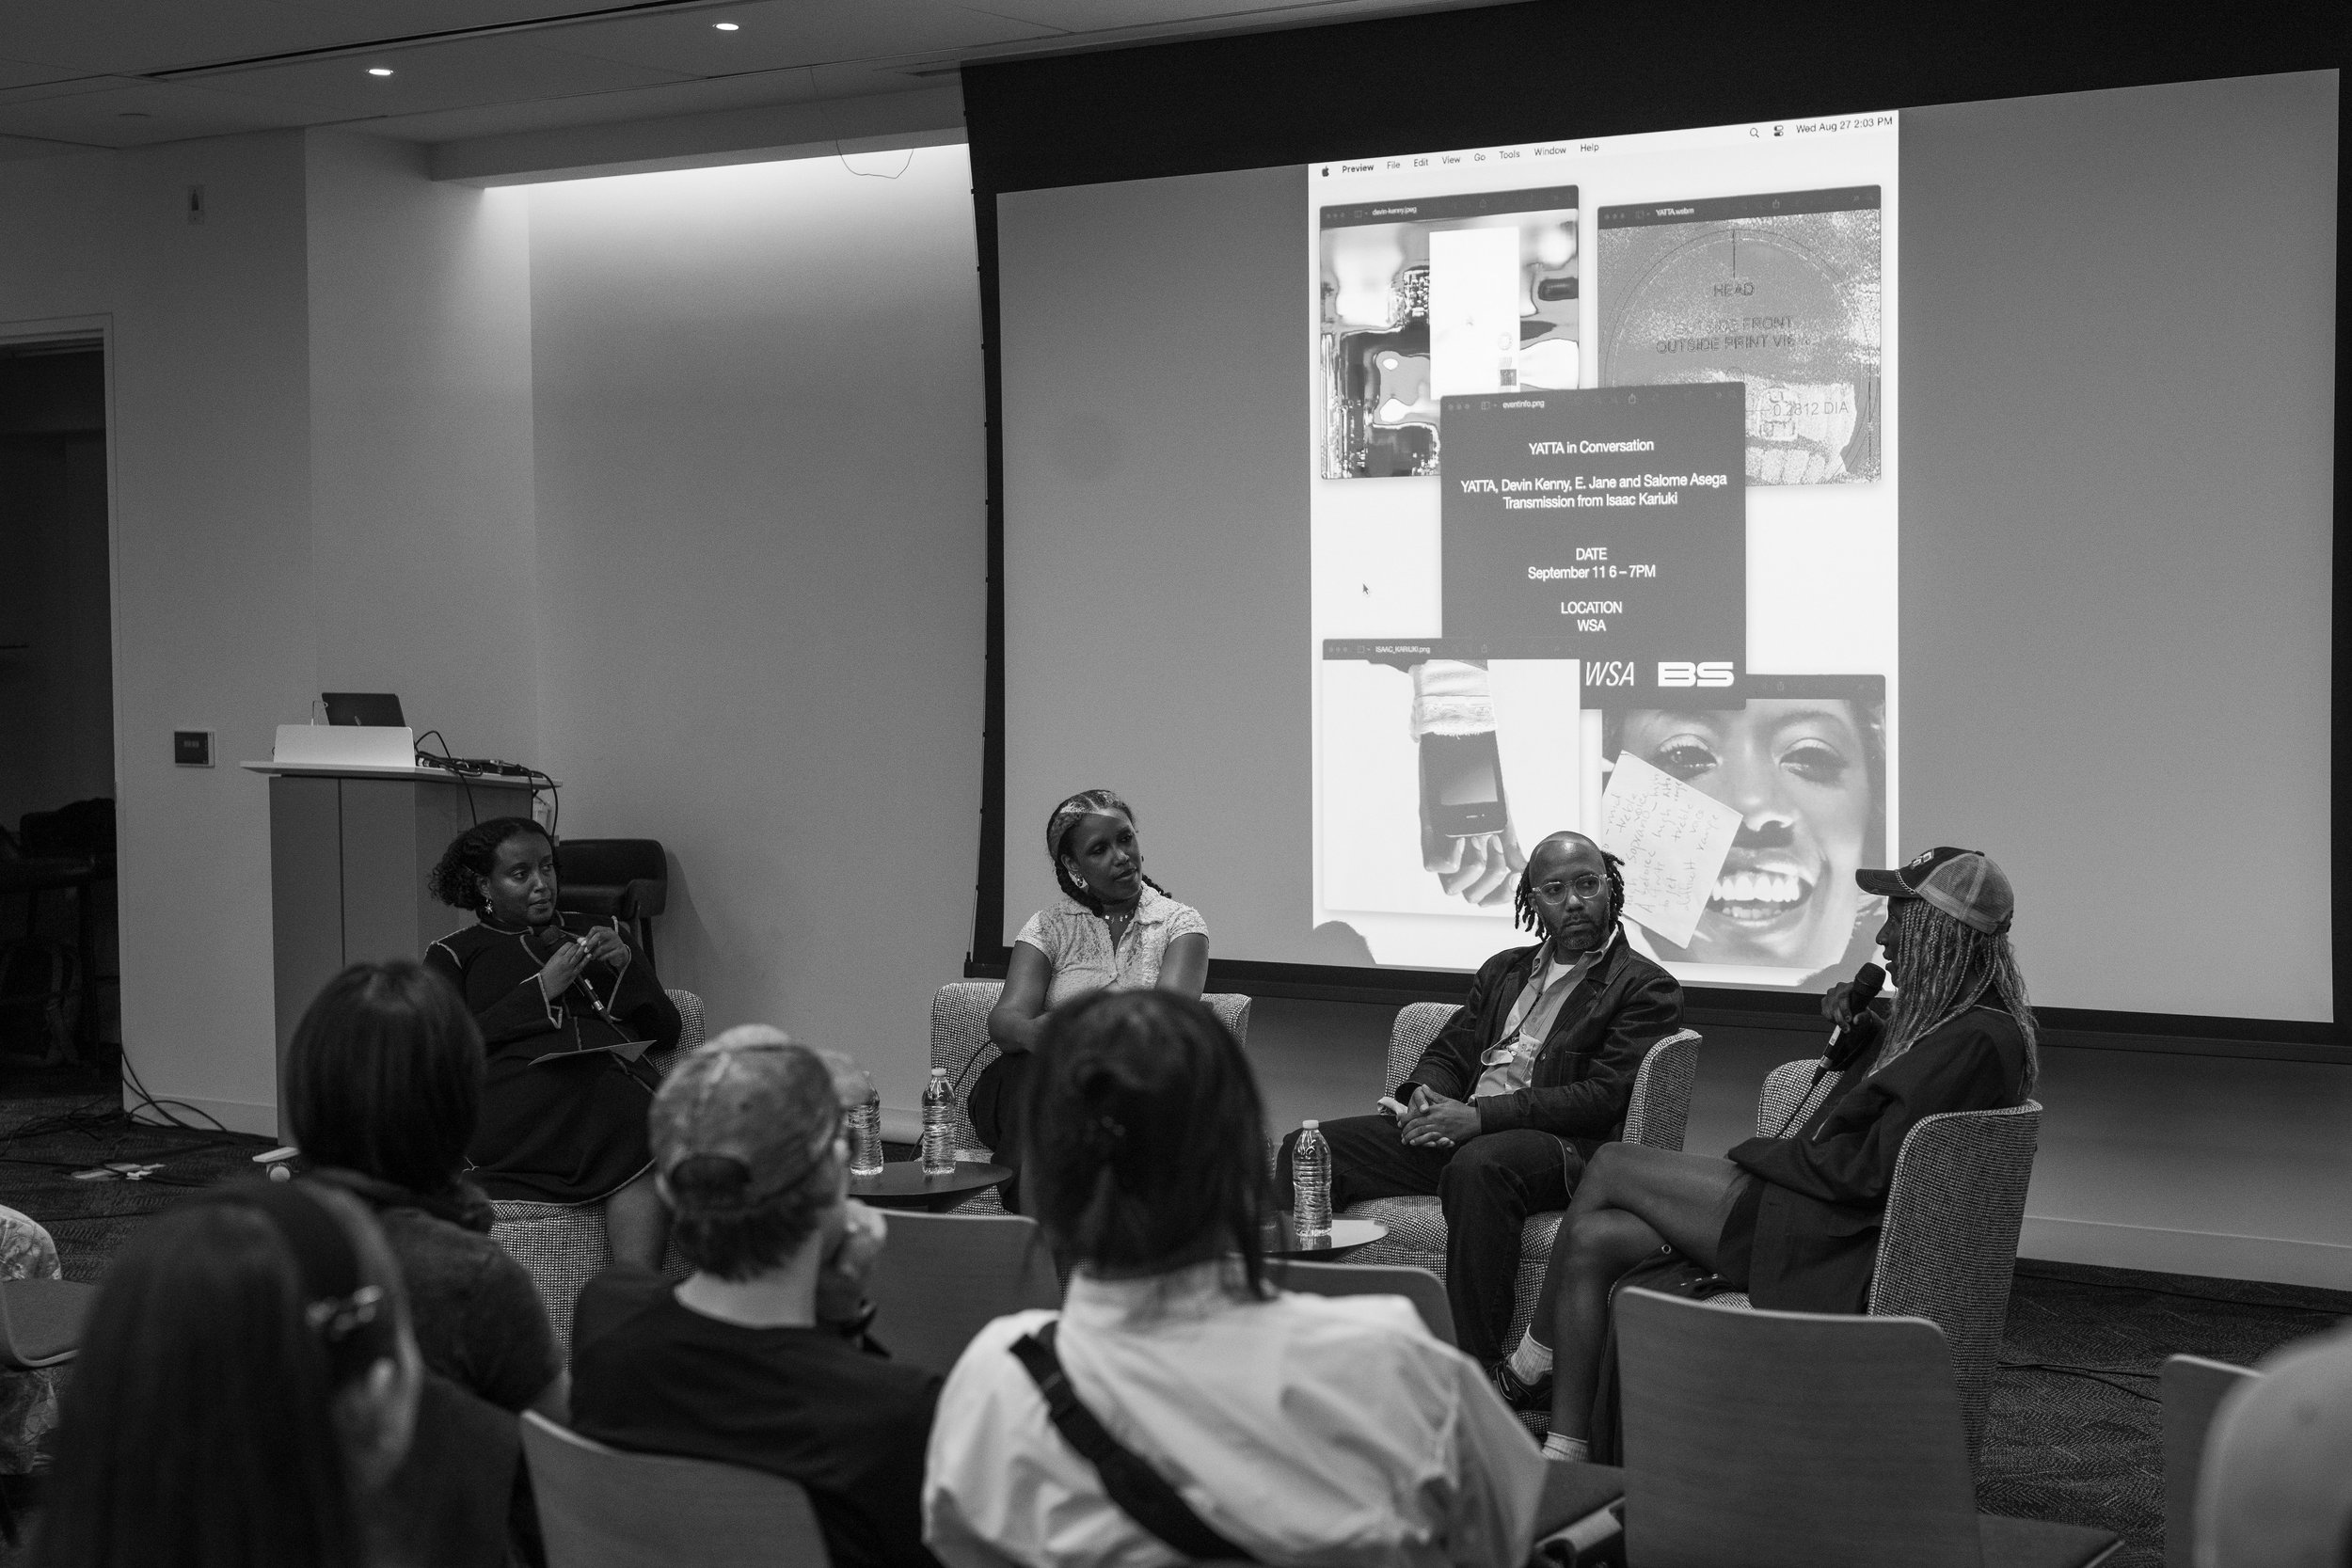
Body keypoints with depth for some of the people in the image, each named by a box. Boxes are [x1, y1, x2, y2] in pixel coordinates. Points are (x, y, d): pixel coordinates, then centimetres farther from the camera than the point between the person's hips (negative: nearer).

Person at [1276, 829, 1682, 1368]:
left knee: (1477, 1167, -41)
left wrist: (1481, 1116, -16)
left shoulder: (1646, 989, 3)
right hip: (1456, 1128, 7)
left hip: (1557, 1145, -6)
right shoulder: (1503, 970, 25)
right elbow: (1447, 1053, 26)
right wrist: (1424, 1096, -2)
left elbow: (1605, 1096, -8)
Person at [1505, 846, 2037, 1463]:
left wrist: (1757, 1155, -10)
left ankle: (1532, 1359, 14)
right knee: (1592, 1240, 2)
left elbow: (1870, 1174, -24)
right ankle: (1565, 1452, 6)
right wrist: (1856, 1030, 10)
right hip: (1820, 1218, 10)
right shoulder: (1948, 1012, 12)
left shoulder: (1980, 1038, -20)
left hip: (1832, 1244, -10)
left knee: (1611, 1168, -1)